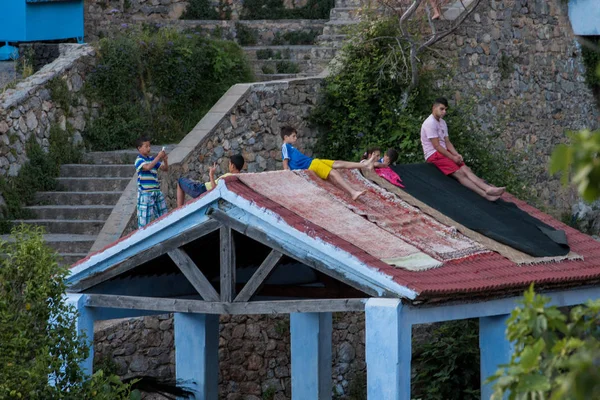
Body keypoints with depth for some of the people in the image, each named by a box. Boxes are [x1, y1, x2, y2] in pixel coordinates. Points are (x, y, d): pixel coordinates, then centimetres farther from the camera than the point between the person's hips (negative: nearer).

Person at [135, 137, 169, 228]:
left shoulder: (152, 159, 11)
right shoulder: (139, 160, -8)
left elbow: (165, 169, 14)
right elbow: (147, 167, -28)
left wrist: (165, 161, -6)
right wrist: (158, 157, -26)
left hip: (156, 191, 7)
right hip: (145, 193, -7)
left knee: (162, 214, 13)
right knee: (145, 217, -4)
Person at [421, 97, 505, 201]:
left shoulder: (442, 122, 15)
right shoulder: (430, 123, -14)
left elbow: (447, 143, 13)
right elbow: (436, 146, -17)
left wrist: (457, 155, -5)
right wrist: (453, 157, -14)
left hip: (444, 152, 8)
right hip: (434, 155, -8)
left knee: (465, 169, -15)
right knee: (459, 173, -23)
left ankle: (487, 189, -34)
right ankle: (485, 193, -38)